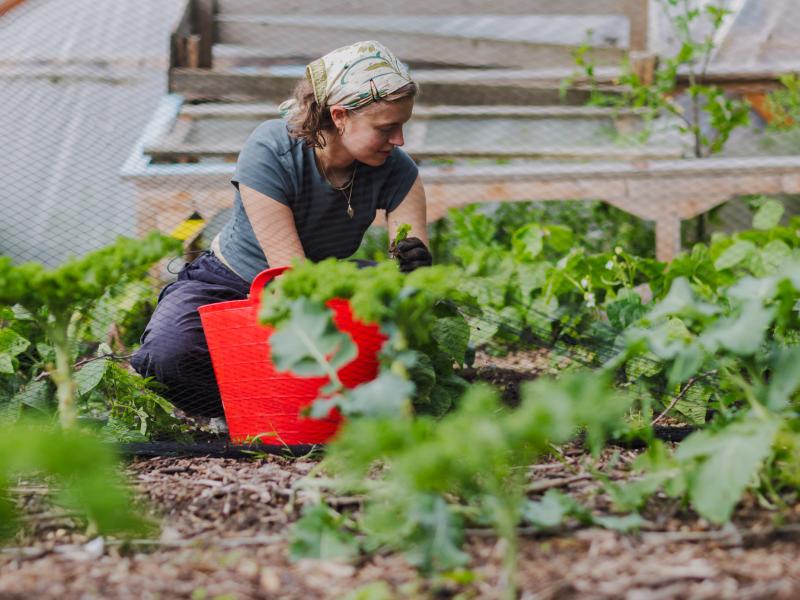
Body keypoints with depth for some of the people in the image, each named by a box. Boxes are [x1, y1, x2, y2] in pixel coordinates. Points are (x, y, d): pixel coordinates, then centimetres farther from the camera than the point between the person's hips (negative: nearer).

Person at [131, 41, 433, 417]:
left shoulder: (395, 169, -15)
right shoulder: (269, 152, -28)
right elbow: (292, 276, -31)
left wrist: (417, 266, -45)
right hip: (229, 284, -4)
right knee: (169, 353, -37)